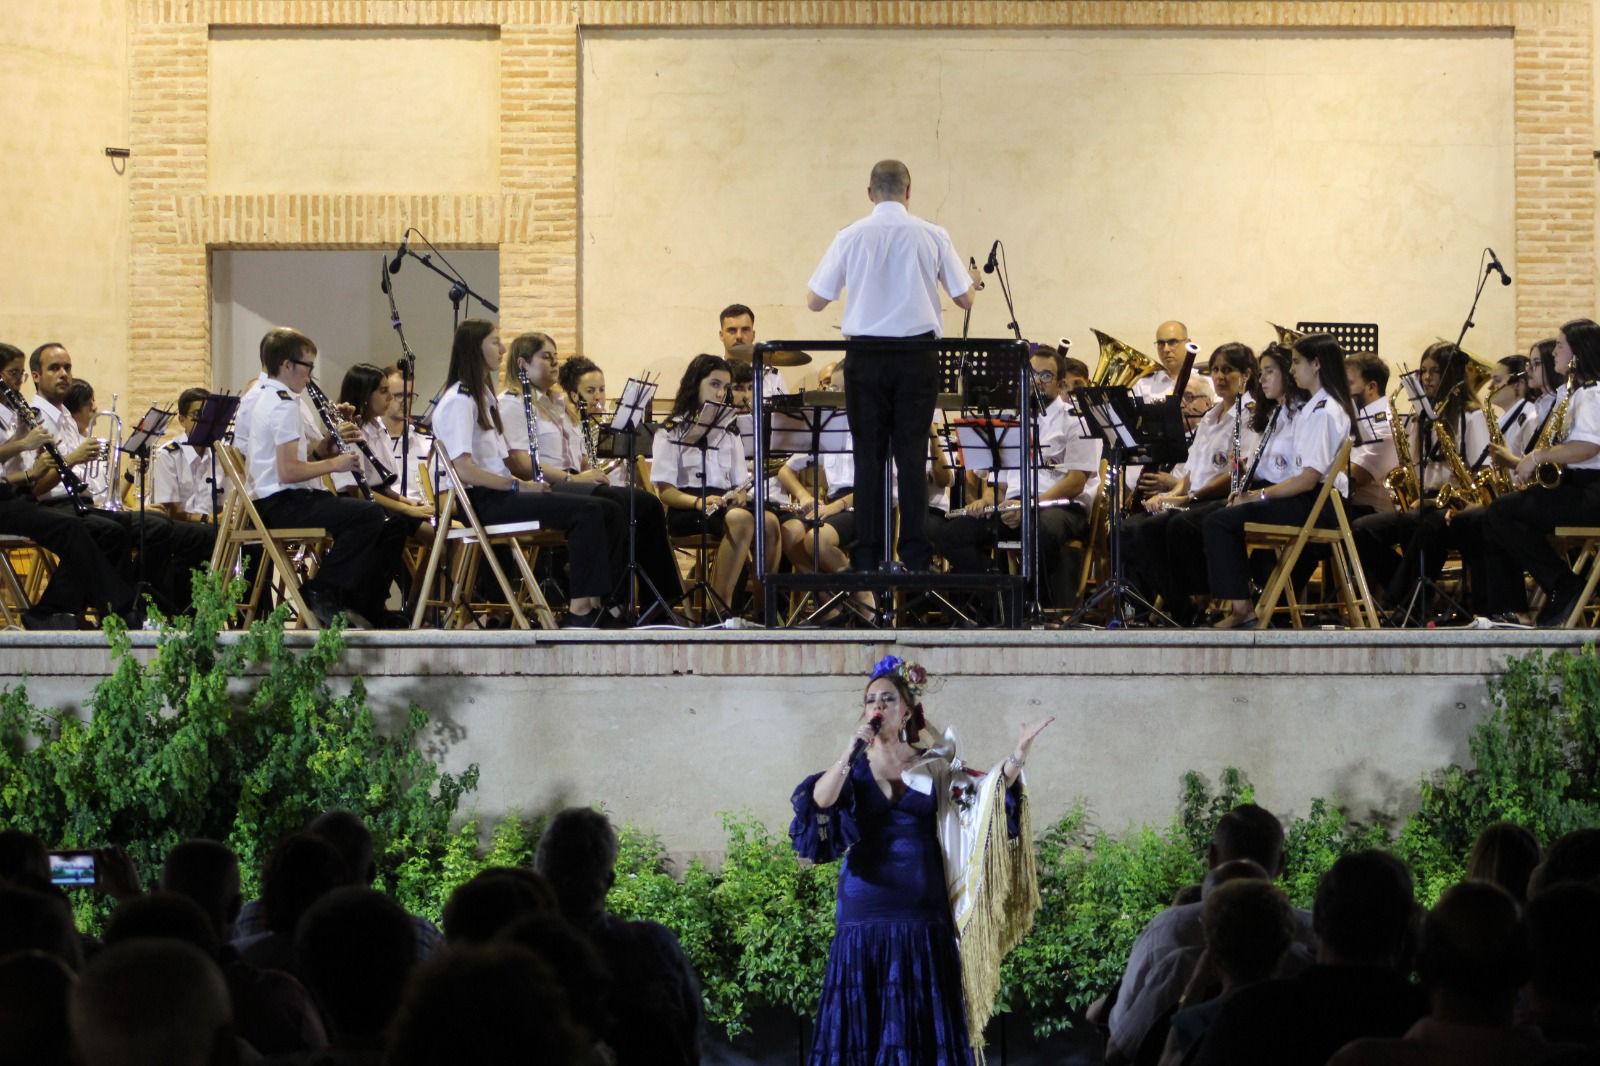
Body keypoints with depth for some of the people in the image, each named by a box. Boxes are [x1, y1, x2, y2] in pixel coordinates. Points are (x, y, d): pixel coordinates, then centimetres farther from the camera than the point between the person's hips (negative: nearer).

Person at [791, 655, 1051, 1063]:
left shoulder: (933, 767, 9)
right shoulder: (853, 771, 7)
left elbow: (988, 793, -3)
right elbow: (818, 803, -11)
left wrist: (1018, 755, -19)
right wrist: (850, 752, -18)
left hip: (922, 916, 0)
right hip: (866, 916, 0)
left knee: (922, 1028, 0)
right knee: (862, 1028, -2)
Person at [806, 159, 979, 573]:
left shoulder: (849, 238, -2)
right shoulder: (932, 237, -2)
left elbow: (815, 301, 3)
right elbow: (964, 299, 4)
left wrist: (826, 271, 24)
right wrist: (972, 280, 26)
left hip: (865, 355, 0)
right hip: (917, 356, 0)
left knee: (869, 455, 4)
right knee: (912, 454, 3)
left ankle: (868, 557, 2)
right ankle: (915, 555, -1)